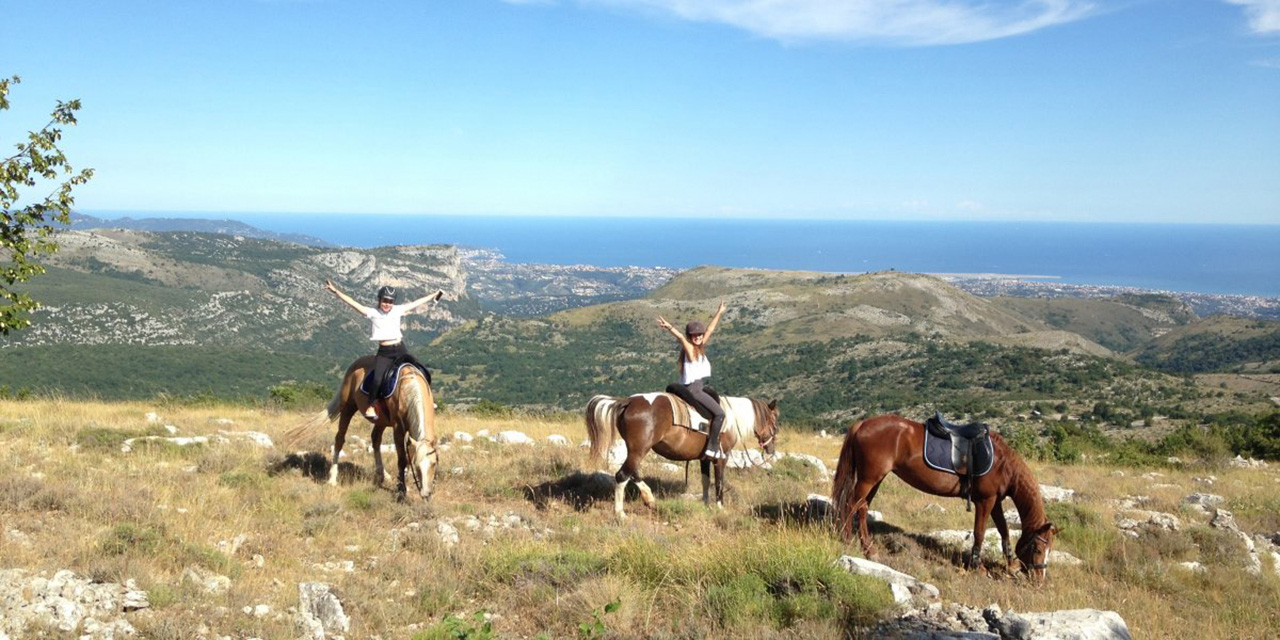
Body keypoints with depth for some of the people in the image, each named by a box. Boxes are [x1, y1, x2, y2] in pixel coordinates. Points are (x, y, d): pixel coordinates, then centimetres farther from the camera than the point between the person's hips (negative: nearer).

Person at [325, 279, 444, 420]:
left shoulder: (398, 310, 7)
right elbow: (353, 303, -7)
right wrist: (335, 291, -15)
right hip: (384, 353, -3)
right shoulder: (373, 313, -1)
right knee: (377, 379, -24)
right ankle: (371, 407, -7)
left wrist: (435, 295, 19)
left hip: (400, 350, 3)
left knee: (423, 372, -2)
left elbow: (418, 302, 13)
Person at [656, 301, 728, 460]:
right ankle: (712, 448, -11)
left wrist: (719, 312, 27)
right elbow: (681, 337, -30)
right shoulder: (689, 348, -10)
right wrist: (670, 328, -48)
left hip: (699, 387, 10)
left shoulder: (700, 347, 12)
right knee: (719, 413, -12)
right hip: (693, 389, -10)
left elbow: (710, 329, 20)